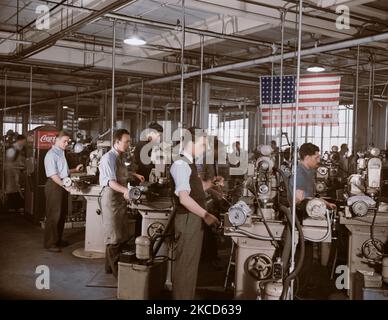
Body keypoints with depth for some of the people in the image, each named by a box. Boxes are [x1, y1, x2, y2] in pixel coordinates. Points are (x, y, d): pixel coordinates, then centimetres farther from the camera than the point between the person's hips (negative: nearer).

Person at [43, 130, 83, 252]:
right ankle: (49, 243, 2)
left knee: (62, 214, 14)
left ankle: (58, 240, 26)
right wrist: (64, 186, -24)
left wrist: (75, 170, 13)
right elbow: (53, 175, -19)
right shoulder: (51, 154, -12)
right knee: (53, 215, -5)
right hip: (54, 186, -9)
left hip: (63, 185, 9)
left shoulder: (61, 153, 16)